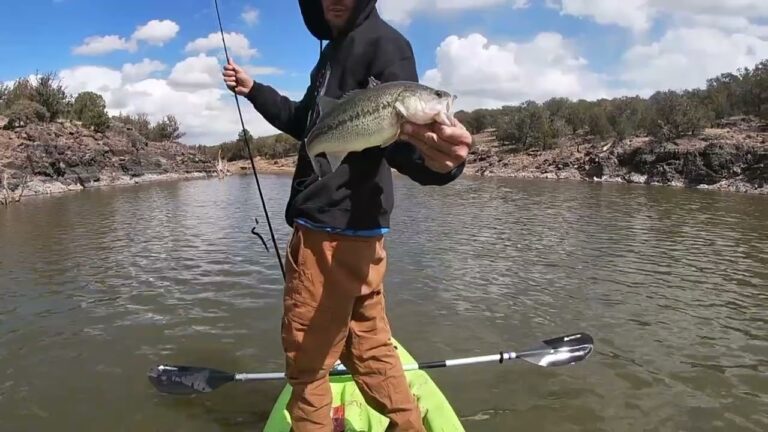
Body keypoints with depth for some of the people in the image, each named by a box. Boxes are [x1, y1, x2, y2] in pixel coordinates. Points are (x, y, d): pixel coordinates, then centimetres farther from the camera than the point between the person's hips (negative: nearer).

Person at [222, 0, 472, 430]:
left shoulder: (383, 42, -10)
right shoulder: (335, 49, 19)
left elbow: (403, 134, -23)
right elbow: (306, 124, 29)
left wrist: (436, 160, -44)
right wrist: (253, 89, 21)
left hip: (336, 229, -10)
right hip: (348, 226, 10)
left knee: (307, 358, 2)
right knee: (370, 348, 16)